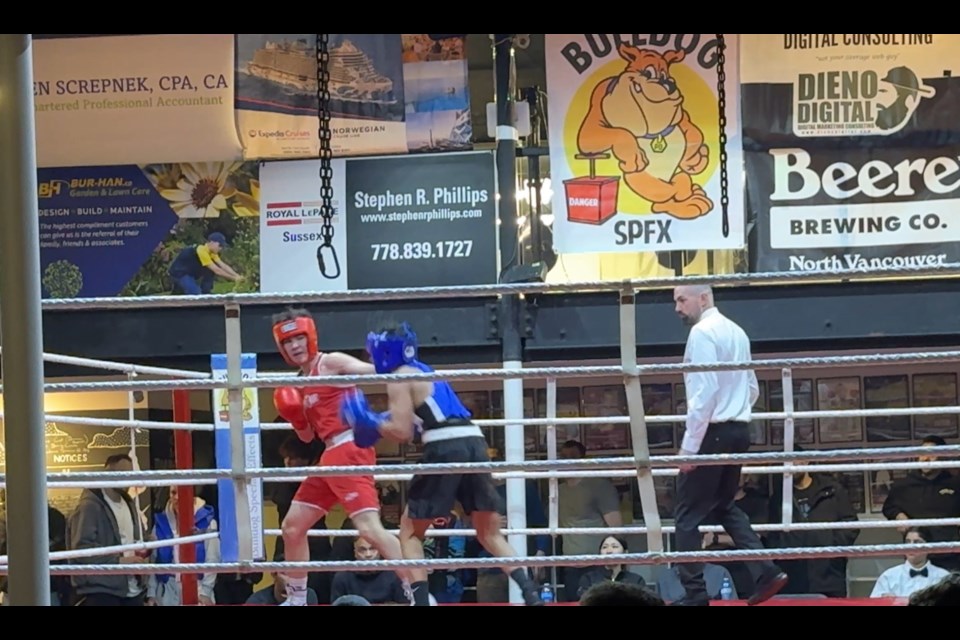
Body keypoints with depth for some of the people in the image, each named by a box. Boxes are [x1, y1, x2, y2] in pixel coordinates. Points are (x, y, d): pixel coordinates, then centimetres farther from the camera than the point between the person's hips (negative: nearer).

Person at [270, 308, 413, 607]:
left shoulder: (332, 362, -5)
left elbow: (375, 370, -21)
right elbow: (307, 436, 24)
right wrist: (293, 415, 4)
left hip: (351, 450, -10)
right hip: (331, 456, 10)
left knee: (369, 527, -22)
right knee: (292, 527, 15)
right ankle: (296, 600, 27)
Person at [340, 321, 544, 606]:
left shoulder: (399, 378, 3)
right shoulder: (422, 371, 28)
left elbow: (402, 431, -5)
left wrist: (370, 421, 9)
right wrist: (382, 422, 26)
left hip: (445, 449, -8)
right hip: (473, 443, 8)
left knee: (410, 530, 8)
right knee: (490, 533, 14)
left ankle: (420, 601, -2)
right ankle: (531, 596, 1)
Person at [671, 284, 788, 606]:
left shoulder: (702, 332, -13)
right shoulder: (736, 331, 14)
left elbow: (704, 391, -20)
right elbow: (752, 389, 19)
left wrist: (689, 445, -19)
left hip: (712, 433, -9)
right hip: (739, 430, 9)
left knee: (688, 515, -1)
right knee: (725, 506, 20)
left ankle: (695, 594, -1)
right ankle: (765, 572, 9)